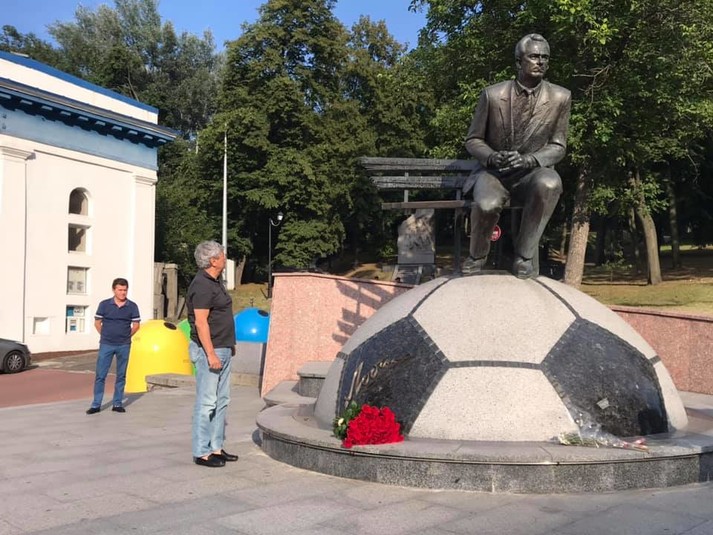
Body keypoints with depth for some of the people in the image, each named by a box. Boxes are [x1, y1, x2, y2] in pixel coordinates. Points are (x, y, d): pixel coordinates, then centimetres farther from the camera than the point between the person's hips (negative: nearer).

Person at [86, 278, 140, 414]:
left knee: (121, 376, 7)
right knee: (100, 375, -1)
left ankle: (117, 404, 16)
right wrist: (106, 336, 8)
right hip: (106, 345, -1)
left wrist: (125, 336, 7)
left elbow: (136, 325, 7)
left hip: (124, 346, 1)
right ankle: (96, 404, 6)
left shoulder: (132, 306, -1)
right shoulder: (104, 304, -3)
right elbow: (97, 323, 7)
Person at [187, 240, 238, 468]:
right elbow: (201, 323, -21)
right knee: (207, 402, -4)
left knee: (221, 400, 13)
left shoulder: (215, 282, 15)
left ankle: (216, 448, 20)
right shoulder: (202, 285, -16)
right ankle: (201, 453, 3)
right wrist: (211, 354, -23)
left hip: (222, 349, 10)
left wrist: (230, 344, 24)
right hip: (209, 351, -10)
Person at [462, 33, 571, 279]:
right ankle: (477, 255, -1)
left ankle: (524, 256, -20)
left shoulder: (560, 97, -4)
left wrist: (529, 160, -21)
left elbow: (558, 146, 0)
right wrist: (492, 157, -21)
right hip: (493, 172, -1)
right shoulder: (492, 94, -6)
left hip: (531, 174, 1)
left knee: (550, 183, -36)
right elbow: (473, 140, 2)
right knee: (487, 204, -35)